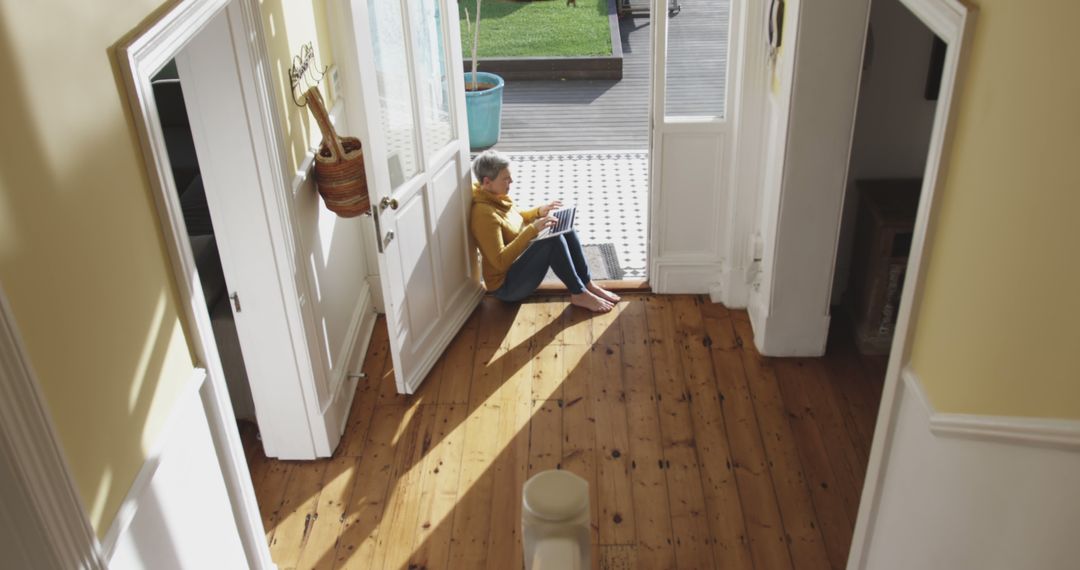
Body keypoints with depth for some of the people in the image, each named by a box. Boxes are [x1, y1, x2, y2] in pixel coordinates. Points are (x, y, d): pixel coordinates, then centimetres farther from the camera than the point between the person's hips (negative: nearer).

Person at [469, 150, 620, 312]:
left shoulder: (497, 197, 1)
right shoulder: (484, 214, -27)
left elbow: (517, 219, 22)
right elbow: (500, 261, -32)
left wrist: (539, 212, 2)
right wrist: (532, 230, -34)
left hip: (520, 264, 10)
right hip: (506, 285, -10)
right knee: (553, 239, -27)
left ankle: (587, 284, 0)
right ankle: (579, 294, -14)